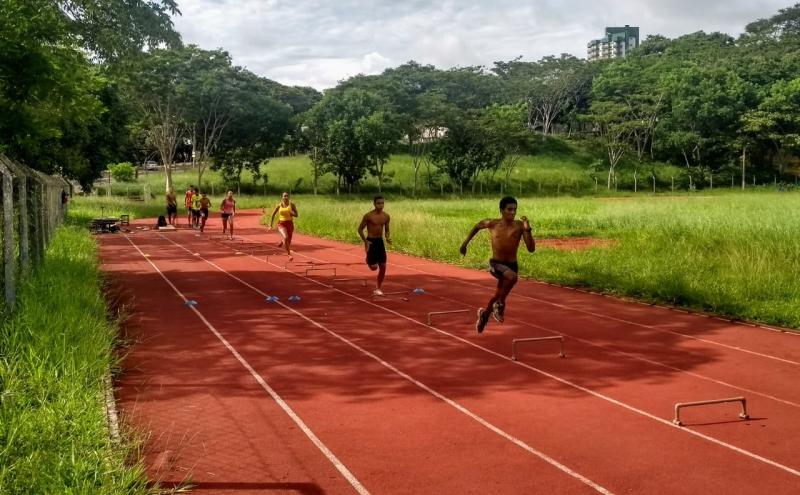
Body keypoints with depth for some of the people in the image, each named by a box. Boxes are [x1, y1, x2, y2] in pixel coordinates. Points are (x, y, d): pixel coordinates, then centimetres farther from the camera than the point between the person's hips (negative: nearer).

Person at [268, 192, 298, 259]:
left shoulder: (292, 204, -3)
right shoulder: (279, 205, -2)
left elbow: (296, 215, 1)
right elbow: (273, 214, 9)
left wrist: (292, 214, -22)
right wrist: (270, 225, 8)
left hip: (290, 224, 2)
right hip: (281, 224, -2)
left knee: (288, 242, 13)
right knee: (286, 237, -29)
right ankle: (289, 254, -17)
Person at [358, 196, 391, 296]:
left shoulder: (386, 216, 1)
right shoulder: (368, 215, -13)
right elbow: (360, 229, -6)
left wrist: (387, 238, -7)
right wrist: (365, 241, -15)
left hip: (380, 241, 5)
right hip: (371, 241, -5)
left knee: (383, 267, 0)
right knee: (374, 267, -9)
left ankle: (378, 288, 14)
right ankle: (368, 260, 28)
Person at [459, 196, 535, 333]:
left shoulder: (520, 225, -11)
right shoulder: (492, 224, -10)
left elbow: (531, 249, -15)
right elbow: (477, 226, 12)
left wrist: (527, 230, -27)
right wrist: (465, 243, 15)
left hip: (512, 265, 3)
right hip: (496, 264, -3)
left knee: (499, 295, 19)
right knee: (512, 277, -34)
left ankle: (484, 313, 51)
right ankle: (499, 304, -11)